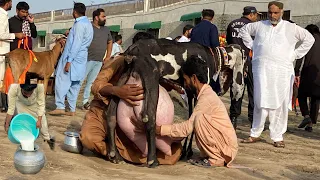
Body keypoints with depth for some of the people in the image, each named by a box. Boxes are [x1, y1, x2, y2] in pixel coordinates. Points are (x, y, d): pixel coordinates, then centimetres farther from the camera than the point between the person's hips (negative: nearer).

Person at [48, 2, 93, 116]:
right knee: (74, 84, 8)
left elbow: (76, 44, -19)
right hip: (80, 60, 9)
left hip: (73, 58, -9)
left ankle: (60, 107, -12)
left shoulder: (80, 24, -13)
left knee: (62, 81, -7)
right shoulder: (87, 23, 16)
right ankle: (72, 109, 8)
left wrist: (69, 61, -20)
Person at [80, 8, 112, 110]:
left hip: (99, 61, 6)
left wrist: (108, 56, 19)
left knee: (91, 82, 8)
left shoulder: (106, 30, 15)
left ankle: (85, 101, 13)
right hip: (88, 59, -6)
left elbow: (110, 42, 27)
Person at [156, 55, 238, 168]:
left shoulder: (207, 98, -18)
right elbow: (191, 126, 16)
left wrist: (161, 129, -16)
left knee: (199, 118, -24)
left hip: (227, 147, -10)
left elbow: (188, 128, -21)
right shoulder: (206, 94, 12)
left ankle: (216, 159, -13)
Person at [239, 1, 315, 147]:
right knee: (261, 102, -3)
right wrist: (252, 46, 16)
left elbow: (309, 39, 11)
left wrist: (295, 54, 6)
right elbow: (244, 30, 27)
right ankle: (255, 134, 7)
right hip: (262, 69, 1)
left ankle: (278, 137, 5)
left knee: (280, 104, -3)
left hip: (282, 71, -1)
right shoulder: (259, 26, 13)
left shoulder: (291, 28, 7)